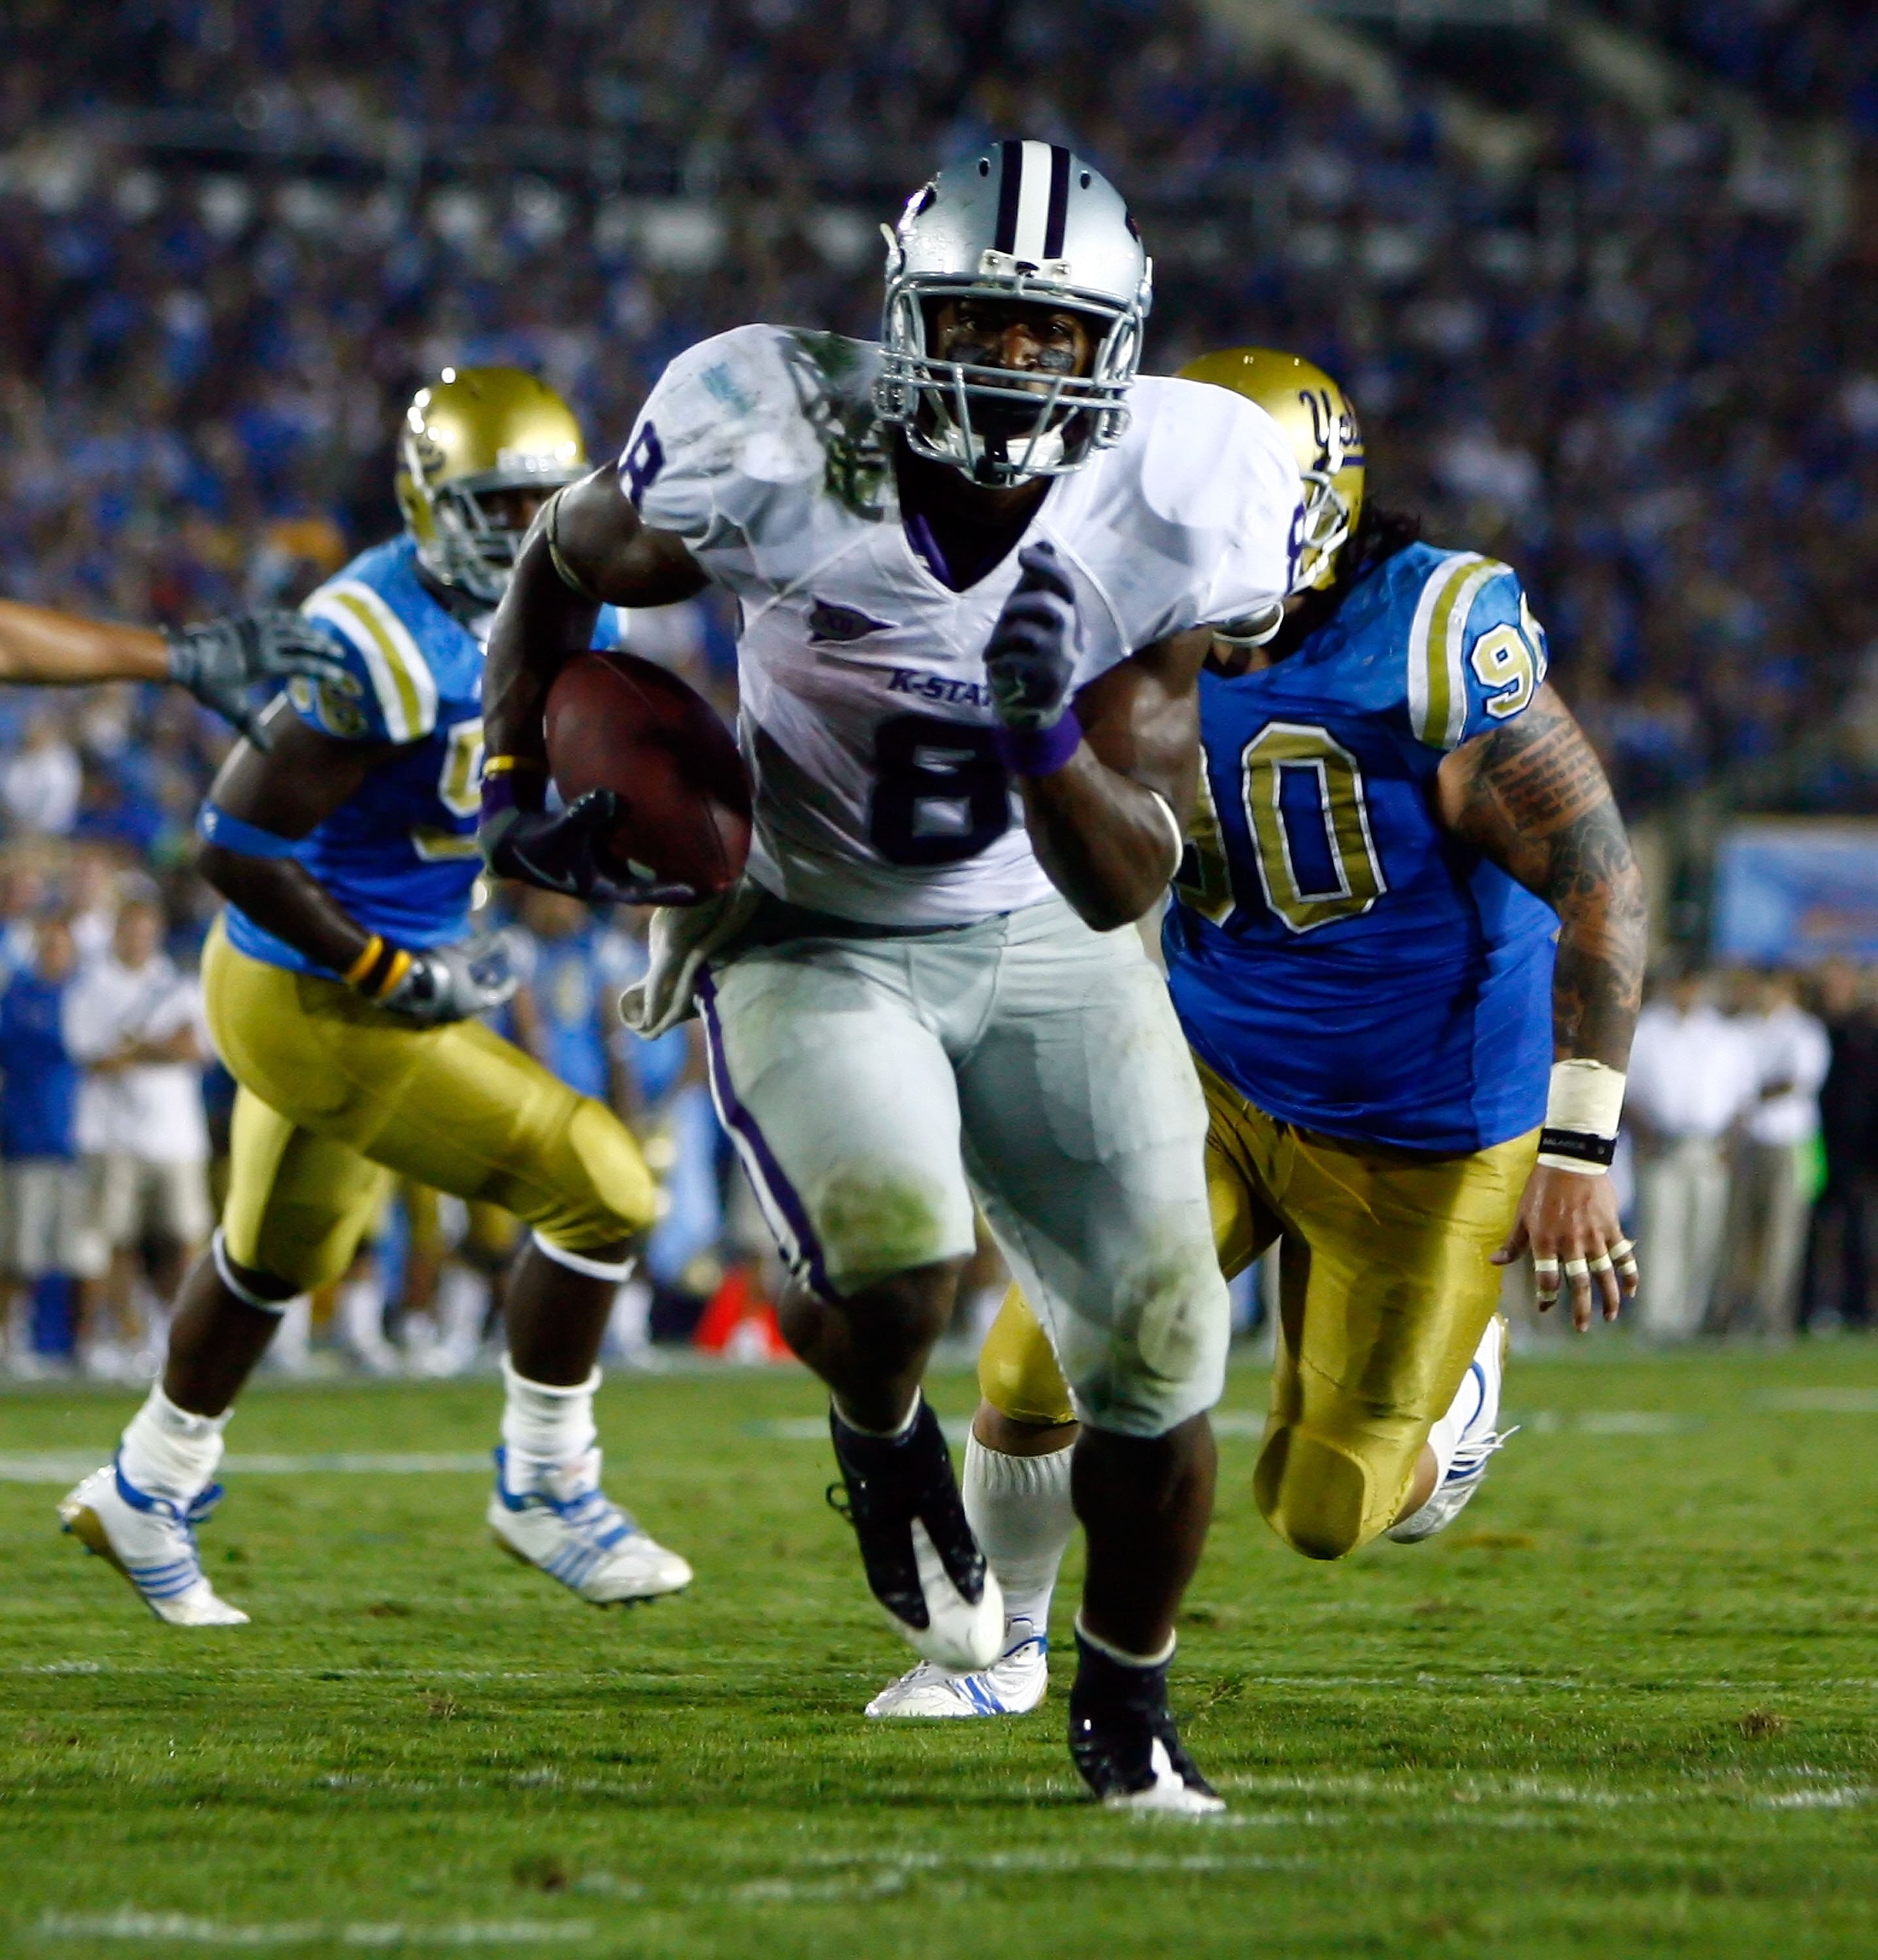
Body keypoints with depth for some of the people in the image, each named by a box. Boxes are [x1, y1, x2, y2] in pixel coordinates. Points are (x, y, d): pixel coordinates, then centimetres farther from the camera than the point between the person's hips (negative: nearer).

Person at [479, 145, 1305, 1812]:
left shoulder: (1165, 524, -18)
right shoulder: (776, 467, -24)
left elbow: (1127, 888, -18)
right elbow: (564, 564, 1)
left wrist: (1045, 727, -36)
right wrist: (514, 786, -5)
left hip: (1043, 941, 3)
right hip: (815, 941, -3)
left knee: (1159, 1351, -2)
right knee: (894, 1273, -30)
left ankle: (1126, 1701, 26)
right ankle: (886, 1449, 8)